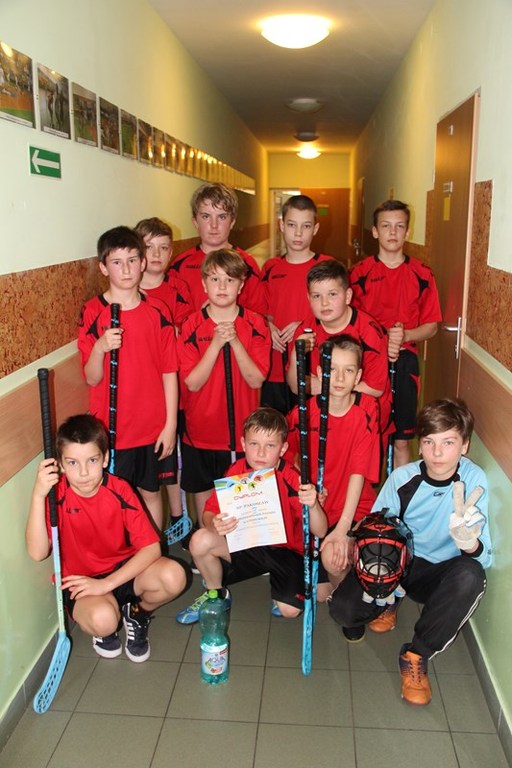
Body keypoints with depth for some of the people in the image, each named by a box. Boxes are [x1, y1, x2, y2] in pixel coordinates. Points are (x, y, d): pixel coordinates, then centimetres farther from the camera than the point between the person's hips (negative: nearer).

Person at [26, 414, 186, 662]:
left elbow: (151, 547, -18)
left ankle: (138, 613, 9)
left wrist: (107, 583, -26)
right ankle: (103, 630, 5)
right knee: (103, 619, -35)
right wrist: (38, 495, -37)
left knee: (174, 576, -25)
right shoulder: (56, 495, -17)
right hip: (80, 582, -2)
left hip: (123, 570, 2)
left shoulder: (119, 490, -14)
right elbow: (38, 553, -29)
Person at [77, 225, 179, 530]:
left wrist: (170, 424, -3)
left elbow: (169, 372, 0)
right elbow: (92, 378, -7)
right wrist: (100, 347, -27)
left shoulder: (157, 311, -1)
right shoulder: (93, 312, -6)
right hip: (111, 428, -1)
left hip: (153, 427, 2)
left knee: (151, 492, 15)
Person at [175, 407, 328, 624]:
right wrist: (214, 524, -36)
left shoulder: (292, 479, -21)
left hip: (285, 550, -2)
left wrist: (313, 506, -43)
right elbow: (209, 511, -11)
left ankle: (275, 578, 15)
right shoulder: (237, 471, -11)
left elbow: (320, 532, -22)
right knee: (200, 541, -22)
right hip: (246, 544, 3)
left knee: (289, 610, -21)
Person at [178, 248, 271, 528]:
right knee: (202, 491, 15)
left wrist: (235, 342, -23)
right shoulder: (192, 326, -6)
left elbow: (257, 380, -12)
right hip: (202, 430, 1)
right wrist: (216, 344, -24)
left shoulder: (255, 324, -5)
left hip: (242, 431, 0)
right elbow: (192, 383, -13)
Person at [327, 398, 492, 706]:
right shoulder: (402, 478, -15)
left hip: (437, 573, 0)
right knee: (342, 607, -22)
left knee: (471, 575, -34)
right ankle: (388, 603, 16)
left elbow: (484, 557, -19)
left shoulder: (474, 480, -17)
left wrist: (470, 543, -45)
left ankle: (417, 656, -14)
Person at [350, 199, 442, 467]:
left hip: (404, 363, 1)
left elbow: (431, 326, 6)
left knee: (401, 440, 7)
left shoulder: (422, 274, 3)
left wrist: (405, 335, -15)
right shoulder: (360, 272, 1)